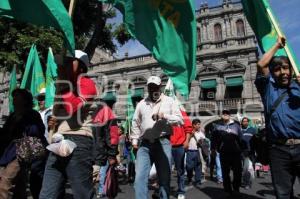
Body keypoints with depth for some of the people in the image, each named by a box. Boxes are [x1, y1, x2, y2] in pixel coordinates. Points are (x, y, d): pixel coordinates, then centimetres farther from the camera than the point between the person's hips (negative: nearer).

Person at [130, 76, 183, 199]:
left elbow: (180, 119, 0)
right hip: (145, 144, 2)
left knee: (164, 178, 8)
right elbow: (135, 123, 18)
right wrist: (134, 139, 10)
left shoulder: (169, 101, 7)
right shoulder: (141, 104, 15)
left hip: (163, 143, -1)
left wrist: (164, 116, -14)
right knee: (140, 178, -3)